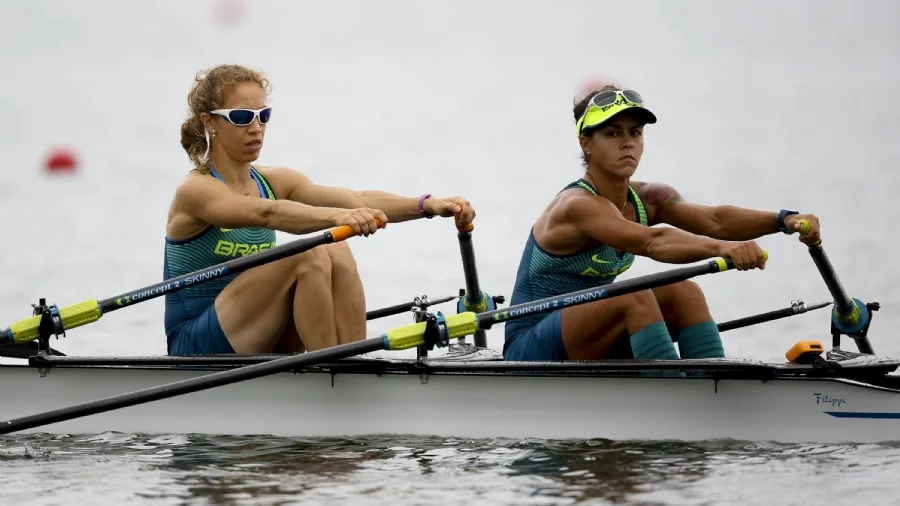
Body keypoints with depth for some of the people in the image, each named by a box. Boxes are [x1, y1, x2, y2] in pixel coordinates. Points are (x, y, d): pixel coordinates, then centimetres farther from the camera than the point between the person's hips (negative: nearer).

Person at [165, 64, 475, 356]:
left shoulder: (274, 183, 8)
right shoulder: (196, 191, -11)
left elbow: (356, 199, -8)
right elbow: (266, 213, -32)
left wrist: (427, 205, -25)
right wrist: (336, 216, -49)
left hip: (257, 344, 7)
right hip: (197, 347, -6)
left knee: (337, 255, -18)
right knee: (309, 255, -25)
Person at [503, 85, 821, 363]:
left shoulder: (646, 200, 2)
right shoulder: (578, 205, -21)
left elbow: (714, 220, -16)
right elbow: (652, 242, -39)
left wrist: (784, 220, -33)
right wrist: (721, 248, -55)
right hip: (531, 354, -8)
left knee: (684, 293, -12)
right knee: (635, 298, -29)